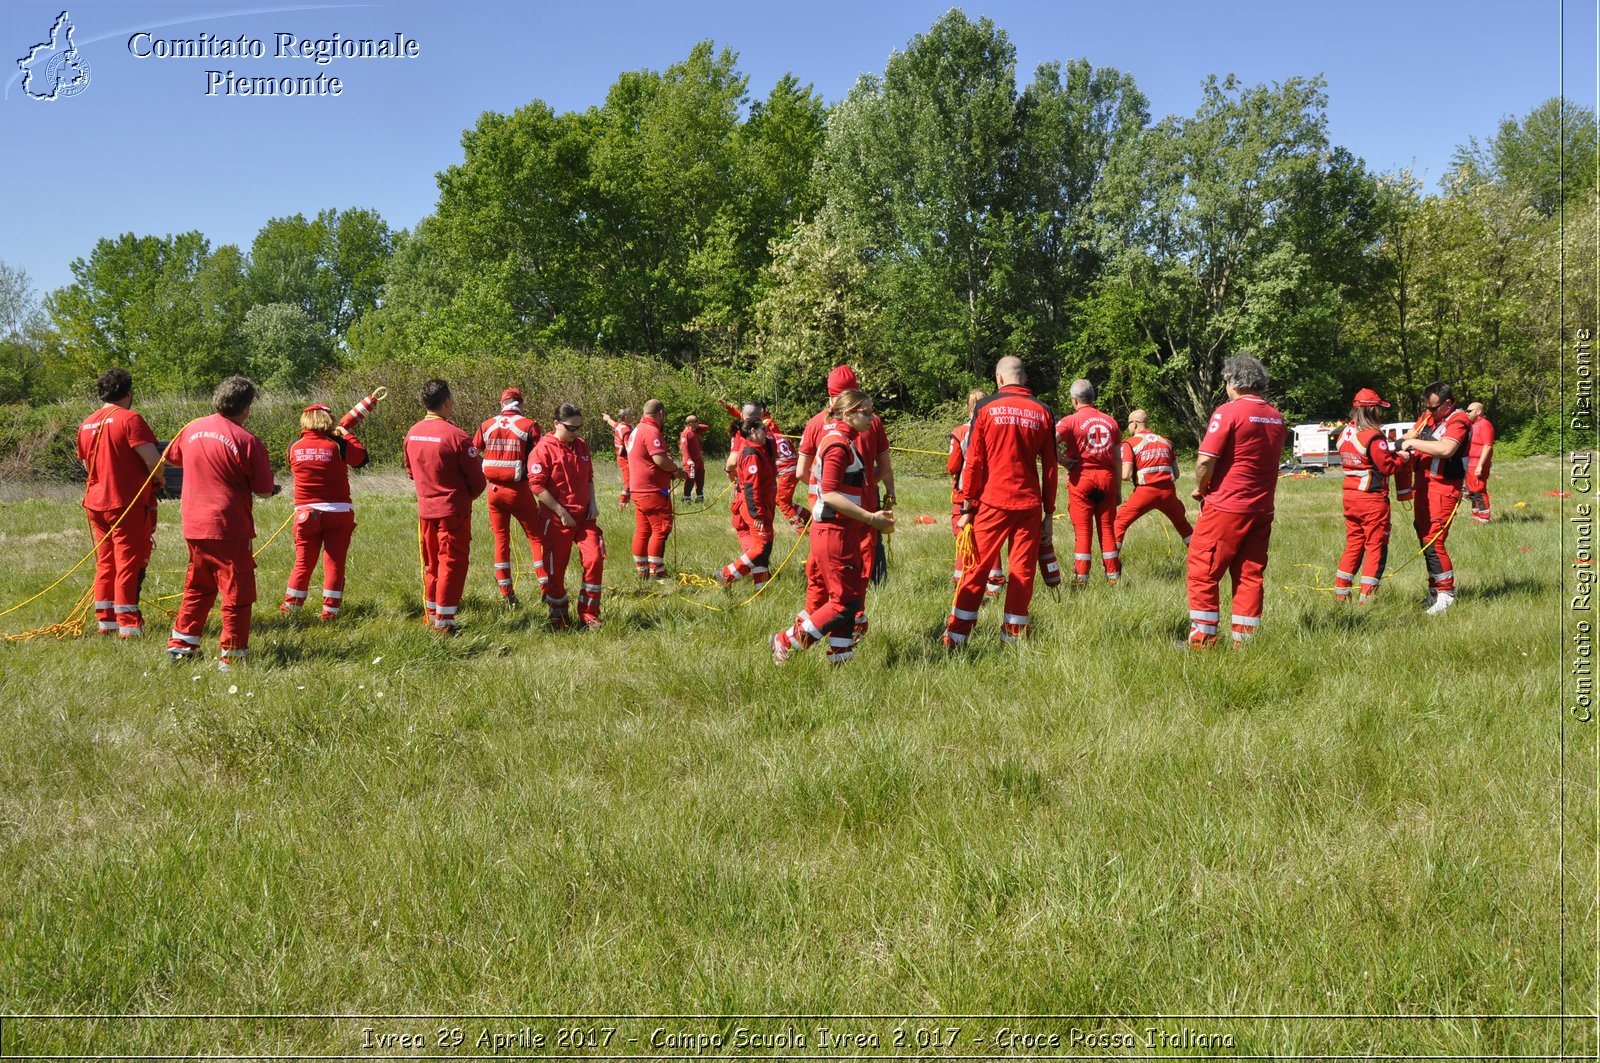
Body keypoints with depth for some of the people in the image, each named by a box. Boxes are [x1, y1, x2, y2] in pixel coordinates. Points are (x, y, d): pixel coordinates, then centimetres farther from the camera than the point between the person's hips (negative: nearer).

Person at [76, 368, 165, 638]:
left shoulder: (86, 425, 9)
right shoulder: (129, 419, -14)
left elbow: (87, 464, 18)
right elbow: (153, 459, -21)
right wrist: (160, 479, -2)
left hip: (96, 502, 7)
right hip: (129, 504, -7)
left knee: (105, 564, 16)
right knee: (129, 565, -2)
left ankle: (105, 621, 21)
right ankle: (128, 625, -1)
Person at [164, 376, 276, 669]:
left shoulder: (191, 429, 4)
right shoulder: (248, 441, -14)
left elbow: (170, 458, 24)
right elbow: (264, 492, -9)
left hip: (193, 526, 6)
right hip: (229, 528, -6)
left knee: (197, 588, 22)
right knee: (236, 594, 3)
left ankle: (181, 645, 26)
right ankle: (232, 655, 6)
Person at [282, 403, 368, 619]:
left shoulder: (294, 448, -1)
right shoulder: (338, 445, -9)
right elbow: (361, 457, 4)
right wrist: (347, 434, 16)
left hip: (305, 512, 2)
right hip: (338, 512, -2)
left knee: (303, 562, 13)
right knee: (334, 562, 4)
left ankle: (291, 605, 18)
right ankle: (330, 609, 4)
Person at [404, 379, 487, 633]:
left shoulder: (412, 433, 2)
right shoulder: (455, 436, -17)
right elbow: (477, 479, -11)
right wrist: (468, 496, 8)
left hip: (425, 509, 6)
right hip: (453, 510, -6)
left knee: (432, 564, 18)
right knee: (452, 564, 1)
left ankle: (431, 615, 27)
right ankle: (444, 622, 3)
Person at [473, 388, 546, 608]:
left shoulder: (486, 426, 3)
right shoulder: (530, 426, -7)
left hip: (494, 490, 3)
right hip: (518, 490, -3)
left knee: (501, 540, 12)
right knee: (536, 537, 7)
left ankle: (506, 595, 16)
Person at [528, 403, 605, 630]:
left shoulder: (581, 446, 10)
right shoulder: (544, 448, -10)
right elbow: (536, 485, -15)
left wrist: (592, 503, 6)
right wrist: (561, 512, -15)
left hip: (584, 516, 5)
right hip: (556, 518, -5)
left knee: (595, 559, -8)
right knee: (555, 568, 4)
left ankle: (589, 615, 3)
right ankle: (558, 614, 24)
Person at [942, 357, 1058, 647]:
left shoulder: (986, 408, -1)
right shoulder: (1042, 412, 6)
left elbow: (973, 462, -3)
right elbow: (1050, 467, 6)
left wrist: (967, 507, 1)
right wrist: (1049, 513, 11)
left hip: (992, 503, -1)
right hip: (1029, 504, 1)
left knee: (977, 569, 4)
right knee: (1022, 572, 7)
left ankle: (955, 637, 6)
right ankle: (1013, 638, 10)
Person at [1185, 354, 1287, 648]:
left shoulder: (1229, 411, -12)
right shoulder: (1276, 417, 9)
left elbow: (1206, 460, -17)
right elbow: (1272, 460, 15)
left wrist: (1200, 488, 0)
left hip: (1225, 506, -7)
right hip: (1262, 509, 7)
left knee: (1203, 573, 2)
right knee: (1250, 574, 11)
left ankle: (1202, 640, 3)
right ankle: (1245, 642, 12)